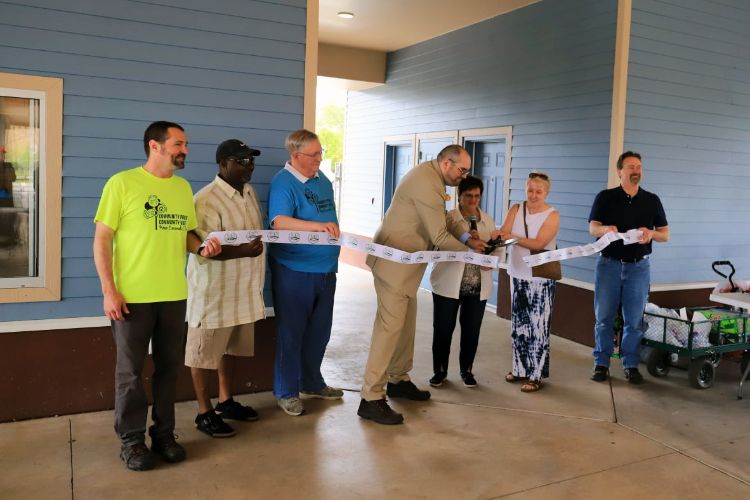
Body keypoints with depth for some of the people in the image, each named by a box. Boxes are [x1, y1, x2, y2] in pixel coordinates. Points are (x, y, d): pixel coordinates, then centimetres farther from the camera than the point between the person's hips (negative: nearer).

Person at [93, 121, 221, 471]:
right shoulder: (122, 183, -7)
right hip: (131, 296, -5)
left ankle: (163, 433, 28)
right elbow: (102, 240, -8)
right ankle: (132, 439, 21)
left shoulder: (183, 187, 9)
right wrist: (109, 290, -14)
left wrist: (203, 247, -5)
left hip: (174, 295, 5)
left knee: (169, 366, 13)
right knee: (131, 370, 6)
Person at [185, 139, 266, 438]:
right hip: (214, 289, -8)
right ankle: (204, 413, 18)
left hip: (243, 288, 8)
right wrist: (241, 251, -31)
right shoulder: (206, 199, -17)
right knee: (205, 351, 5)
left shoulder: (250, 193, 9)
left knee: (231, 347, 18)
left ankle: (225, 401, 34)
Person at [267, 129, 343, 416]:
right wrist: (318, 226, -38)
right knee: (291, 333, 4)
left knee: (319, 331, 16)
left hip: (325, 269, 7)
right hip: (294, 271, -7)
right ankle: (286, 392, 18)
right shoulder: (283, 183, -13)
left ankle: (311, 383, 32)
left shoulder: (322, 180, 11)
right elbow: (279, 222, -28)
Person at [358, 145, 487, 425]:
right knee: (390, 326, -9)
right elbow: (440, 238, -21)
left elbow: (439, 223, 16)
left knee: (406, 324, 15)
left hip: (405, 263, 11)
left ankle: (398, 381, 27)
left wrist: (468, 241, 5)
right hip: (395, 262, -10)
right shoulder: (428, 184, -21)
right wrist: (472, 253, -7)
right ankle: (371, 399, -5)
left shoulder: (429, 176, 12)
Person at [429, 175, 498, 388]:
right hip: (449, 284, -3)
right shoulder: (448, 218, -2)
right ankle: (440, 370, 20)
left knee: (471, 330, 9)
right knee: (443, 329, 3)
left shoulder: (488, 220, 11)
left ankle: (466, 370, 27)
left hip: (478, 287, 3)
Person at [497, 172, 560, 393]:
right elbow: (504, 233, -8)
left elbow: (539, 243, -21)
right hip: (518, 275, 4)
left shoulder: (552, 215, -8)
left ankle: (536, 375, 6)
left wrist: (514, 238, -35)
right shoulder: (516, 209, 4)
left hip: (541, 278, -4)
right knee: (519, 325, 12)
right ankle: (520, 368, 24)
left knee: (538, 327, -3)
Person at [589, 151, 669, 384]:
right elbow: (592, 228, -3)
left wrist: (650, 234, -14)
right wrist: (606, 229, -26)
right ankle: (601, 363, 13)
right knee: (604, 317, 3)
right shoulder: (605, 197, 2)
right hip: (608, 264, -1)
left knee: (634, 319, 3)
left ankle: (631, 365, 14)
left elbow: (665, 234, 9)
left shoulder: (652, 200, 7)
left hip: (639, 266, 1)